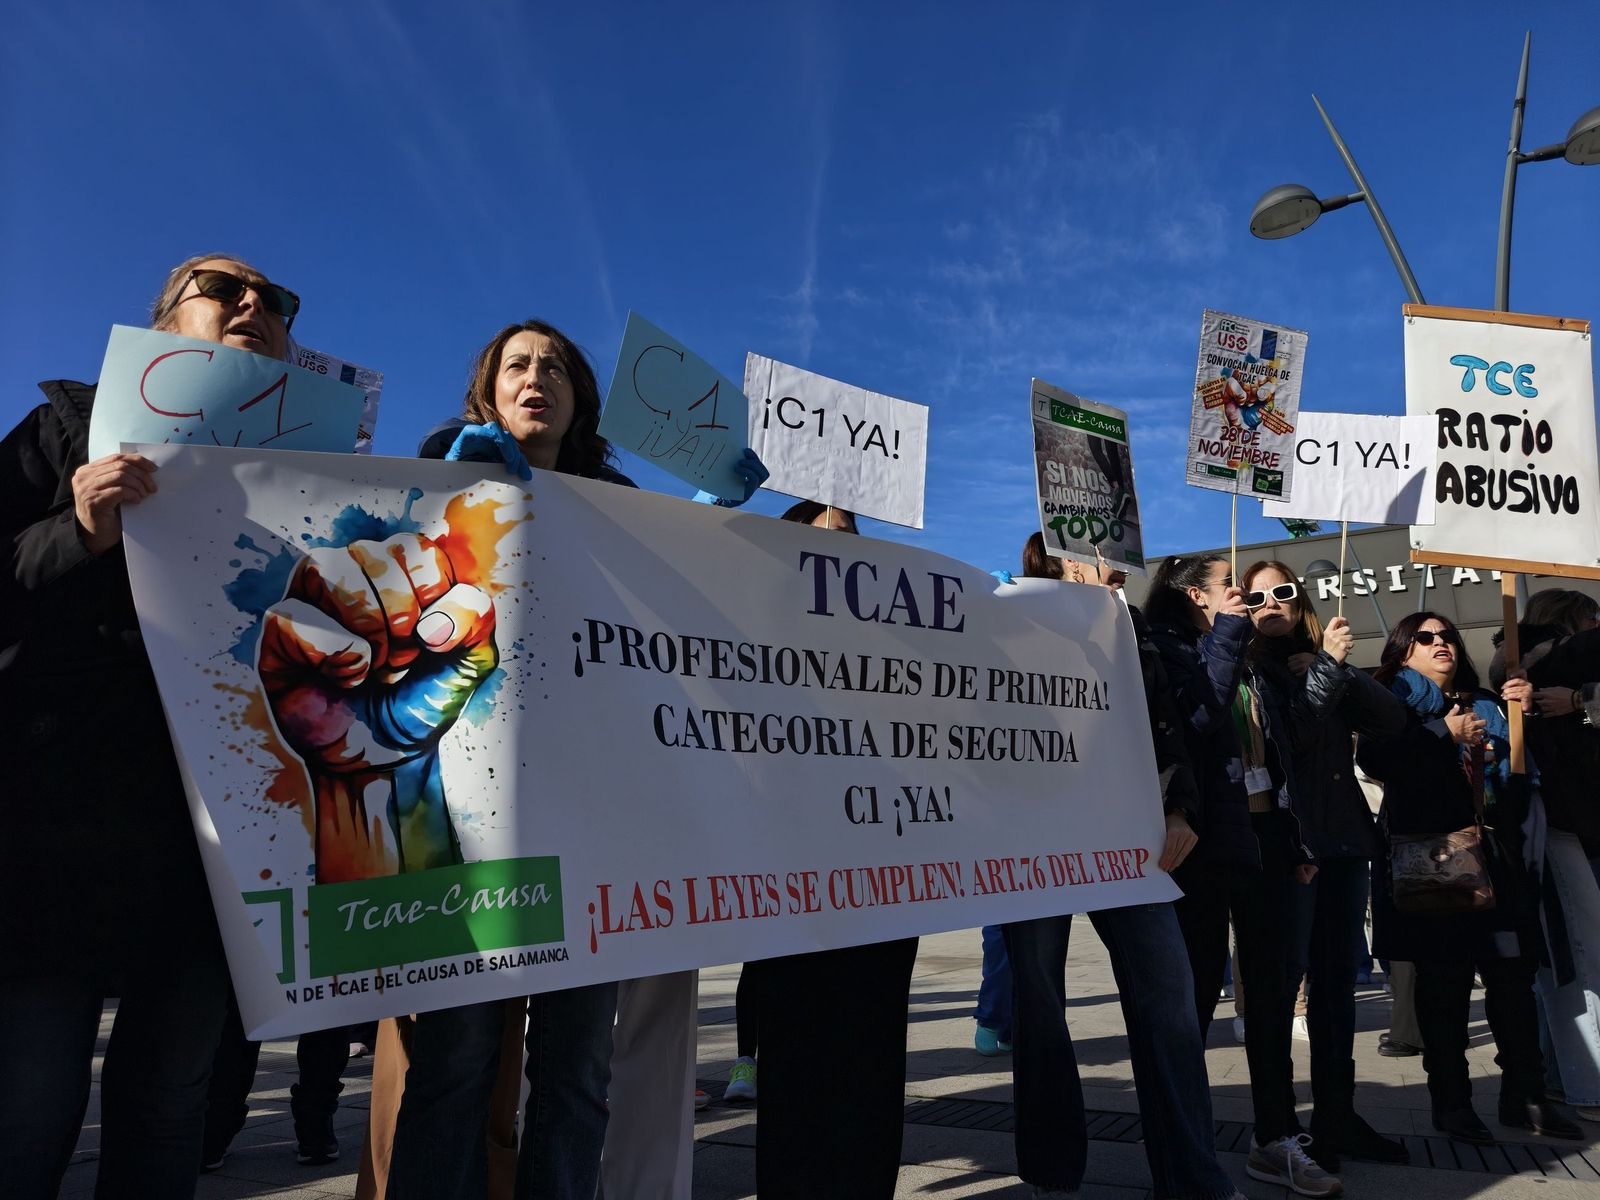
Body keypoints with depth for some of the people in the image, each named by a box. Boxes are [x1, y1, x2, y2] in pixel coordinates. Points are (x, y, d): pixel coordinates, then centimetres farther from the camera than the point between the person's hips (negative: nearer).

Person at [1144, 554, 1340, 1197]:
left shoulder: (1254, 668, 18)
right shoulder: (1172, 649, -4)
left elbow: (1278, 760, 19)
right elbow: (1196, 715, -24)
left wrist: (1295, 843, 15)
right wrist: (1226, 633, -18)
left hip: (1264, 841, 7)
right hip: (1209, 844, -7)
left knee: (1270, 994, 9)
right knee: (1198, 993, 0)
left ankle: (1277, 1139, 19)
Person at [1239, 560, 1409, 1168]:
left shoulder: (1328, 661, 15)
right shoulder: (1246, 669, -3)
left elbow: (1392, 720, 3)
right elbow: (1285, 736, -17)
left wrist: (1337, 669, -7)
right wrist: (1326, 668, -13)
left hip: (1345, 835, 6)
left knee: (1338, 982, 12)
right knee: (1282, 981, -3)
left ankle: (1338, 1114, 22)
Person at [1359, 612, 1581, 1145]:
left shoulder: (1483, 705, 20)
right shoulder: (1397, 700, 6)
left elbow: (1516, 774, 18)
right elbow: (1377, 760, -13)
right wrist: (1444, 733, -12)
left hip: (1490, 855, 4)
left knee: (1513, 972, 1)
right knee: (1443, 978, -1)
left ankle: (1524, 1095, 15)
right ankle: (1451, 1101, 9)